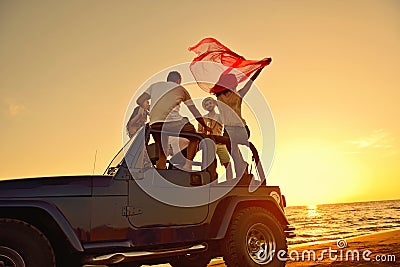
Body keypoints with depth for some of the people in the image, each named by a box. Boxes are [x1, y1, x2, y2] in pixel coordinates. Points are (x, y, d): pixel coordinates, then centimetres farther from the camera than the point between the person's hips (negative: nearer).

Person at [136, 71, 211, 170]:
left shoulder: (155, 85, 27)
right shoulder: (181, 89, 21)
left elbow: (139, 101, 20)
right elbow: (196, 113, 23)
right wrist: (206, 127, 33)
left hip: (154, 124, 4)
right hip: (172, 120, -3)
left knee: (162, 154, 18)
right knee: (194, 137, 18)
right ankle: (187, 165, 4)